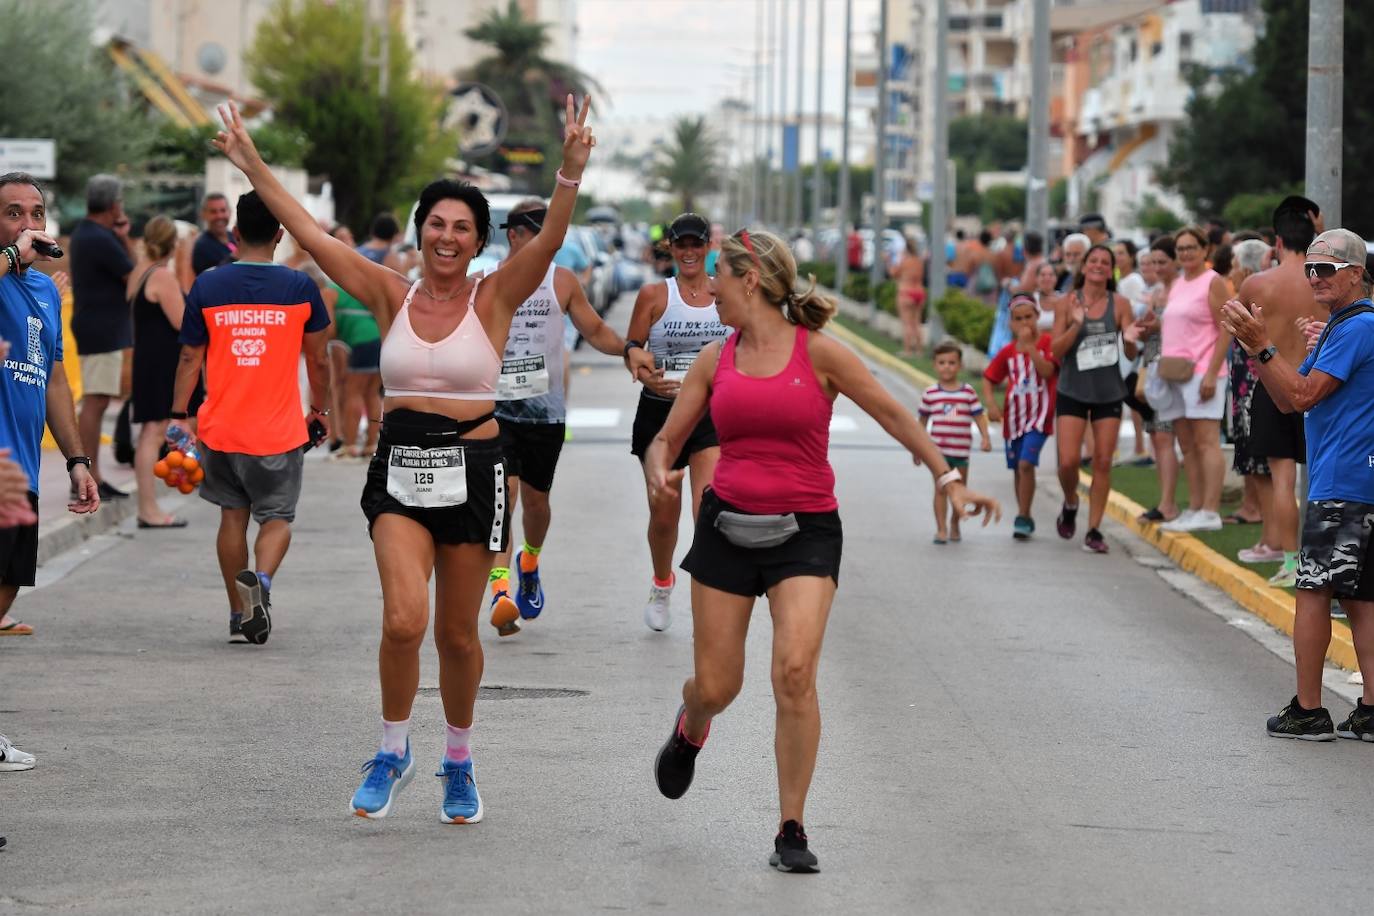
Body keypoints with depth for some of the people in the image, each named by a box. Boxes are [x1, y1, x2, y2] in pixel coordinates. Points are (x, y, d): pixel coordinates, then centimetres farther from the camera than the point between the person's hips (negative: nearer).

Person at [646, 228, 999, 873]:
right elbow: (667, 439, 12)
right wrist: (658, 470, -11)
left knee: (795, 670, -21)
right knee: (716, 686, 5)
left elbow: (892, 415, 2)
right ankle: (690, 728, 45)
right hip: (728, 524, 3)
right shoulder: (715, 360, 6)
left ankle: (791, 831, -9)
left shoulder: (819, 353, -4)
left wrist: (948, 479, -3)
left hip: (806, 530, -3)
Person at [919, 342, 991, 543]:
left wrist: (985, 437, -10)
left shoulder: (968, 392, 1)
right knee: (941, 489, -8)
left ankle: (954, 526, 28)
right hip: (938, 449, -1)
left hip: (961, 450, 1)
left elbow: (979, 416, 2)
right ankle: (941, 529, -7)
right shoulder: (931, 394, 0)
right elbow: (922, 420, 8)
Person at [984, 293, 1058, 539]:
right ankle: (1024, 518, 25)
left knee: (1026, 464, -18)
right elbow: (989, 379, 12)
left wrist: (1029, 346, -25)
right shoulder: (1008, 351, 6)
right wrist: (991, 404, -4)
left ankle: (1022, 518, -12)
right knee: (1018, 469, 12)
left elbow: (1048, 371, -20)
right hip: (1014, 416, 5)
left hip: (1039, 415, -5)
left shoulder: (1047, 341, -5)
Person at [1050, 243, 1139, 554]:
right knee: (1068, 461, -9)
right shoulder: (1067, 303, -2)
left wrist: (1130, 340, -21)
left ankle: (1094, 530, 6)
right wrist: (1076, 324, -21)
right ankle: (1070, 503, 23)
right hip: (1072, 391, -1)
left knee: (1103, 462, -1)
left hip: (1109, 392, 1)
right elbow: (1056, 351, -6)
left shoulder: (1119, 304, 0)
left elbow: (1131, 355, 1)